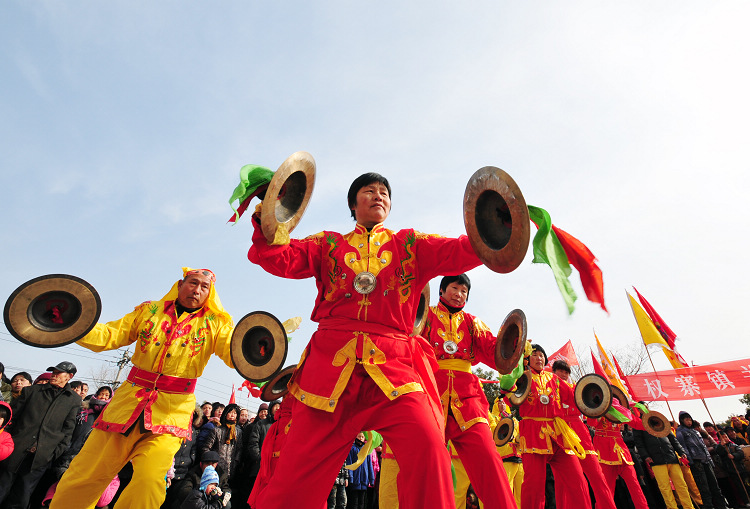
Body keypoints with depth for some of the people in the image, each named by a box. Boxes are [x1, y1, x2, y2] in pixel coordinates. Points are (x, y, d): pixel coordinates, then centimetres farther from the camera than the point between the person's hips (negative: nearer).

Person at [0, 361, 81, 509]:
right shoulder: (32, 391, 10)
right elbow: (12, 416, 11)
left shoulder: (74, 399, 6)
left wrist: (57, 451, -2)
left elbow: (68, 429, 5)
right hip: (15, 450, 1)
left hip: (41, 456, -1)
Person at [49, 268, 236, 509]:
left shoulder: (215, 323, 1)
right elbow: (109, 336, 7)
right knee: (81, 479, 8)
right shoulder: (149, 311, 10)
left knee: (148, 481, -17)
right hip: (129, 401, 3)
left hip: (173, 413, -2)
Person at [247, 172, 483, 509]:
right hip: (331, 364, 1)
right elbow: (279, 258, 6)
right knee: (300, 463, 1)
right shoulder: (329, 245, 19)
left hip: (394, 365, 0)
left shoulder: (410, 245, 18)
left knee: (428, 449, -20)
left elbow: (461, 252, 5)